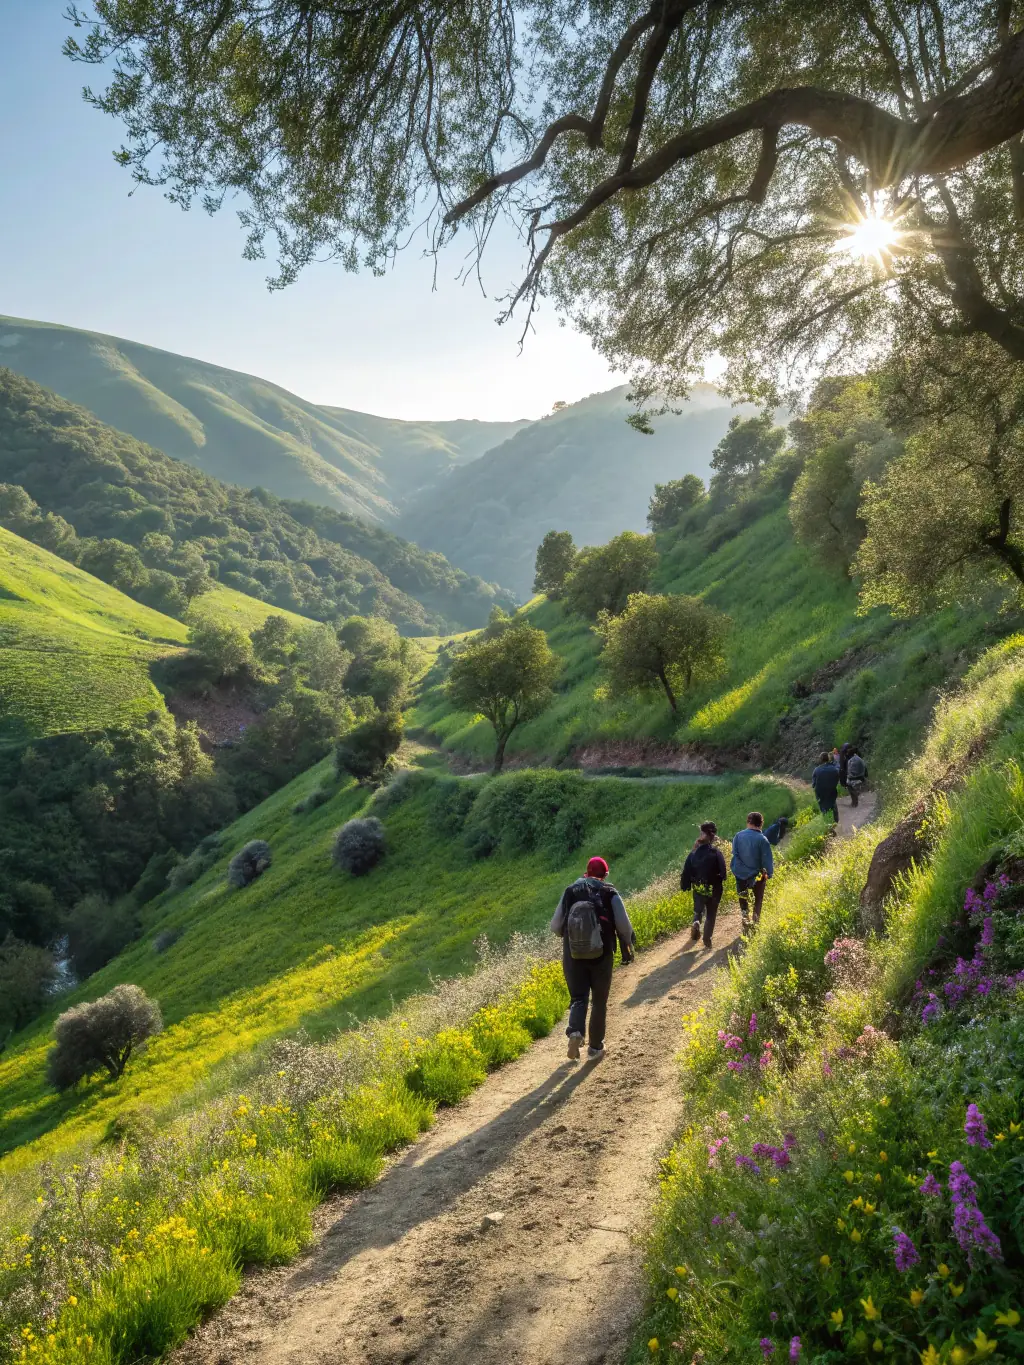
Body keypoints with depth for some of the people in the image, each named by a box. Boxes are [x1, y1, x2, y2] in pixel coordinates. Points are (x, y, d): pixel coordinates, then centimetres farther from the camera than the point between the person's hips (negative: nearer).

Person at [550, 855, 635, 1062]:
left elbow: (555, 926, 7)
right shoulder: (610, 893, 0)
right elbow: (624, 926, -5)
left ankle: (575, 1031, -20)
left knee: (578, 997, 8)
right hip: (601, 953, -1)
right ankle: (595, 1048, 17)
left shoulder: (570, 891, 5)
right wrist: (628, 945, 15)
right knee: (599, 1001, 14)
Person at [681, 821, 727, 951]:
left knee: (698, 910, 25)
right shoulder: (716, 853, -17)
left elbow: (686, 872, -4)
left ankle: (696, 922, -6)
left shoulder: (694, 853, -9)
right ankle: (707, 943, 13)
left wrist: (685, 886, 7)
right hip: (714, 890, -2)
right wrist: (721, 881, 6)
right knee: (711, 916, 13)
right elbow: (723, 872, -13)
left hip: (698, 889, 2)